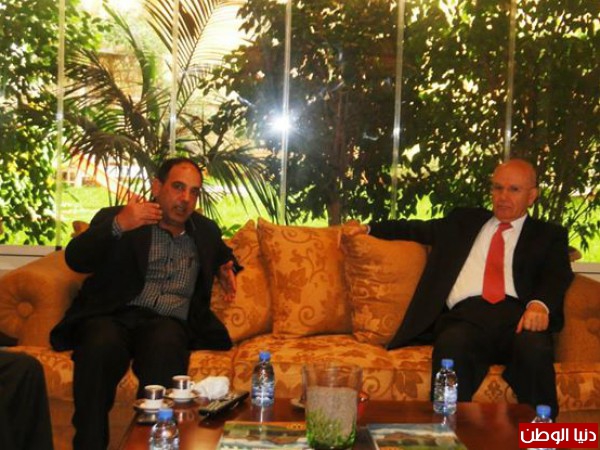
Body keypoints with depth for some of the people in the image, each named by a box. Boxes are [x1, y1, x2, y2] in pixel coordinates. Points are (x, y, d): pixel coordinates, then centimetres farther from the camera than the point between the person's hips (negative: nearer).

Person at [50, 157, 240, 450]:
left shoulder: (205, 231, 24)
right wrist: (117, 226, -20)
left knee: (165, 347, -37)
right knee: (101, 348, -38)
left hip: (169, 323, 2)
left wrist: (226, 271, 21)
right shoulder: (116, 218, 11)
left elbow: (224, 256, 46)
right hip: (113, 316, -2)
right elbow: (75, 259, -4)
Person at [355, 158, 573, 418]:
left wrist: (539, 304, -17)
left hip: (516, 314, -1)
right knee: (452, 345, -36)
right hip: (465, 313, 1)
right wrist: (368, 228, 21)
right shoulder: (464, 221, 32)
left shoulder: (549, 235, 24)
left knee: (535, 348, -37)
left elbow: (557, 276, 6)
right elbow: (416, 229, 36)